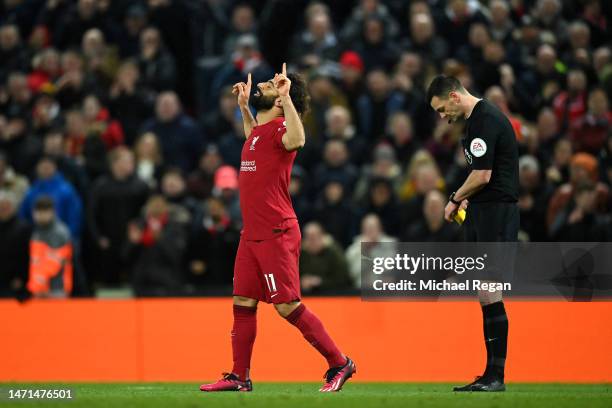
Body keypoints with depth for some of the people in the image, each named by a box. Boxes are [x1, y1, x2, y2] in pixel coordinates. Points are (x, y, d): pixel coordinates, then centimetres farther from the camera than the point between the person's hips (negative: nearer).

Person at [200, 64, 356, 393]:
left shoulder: (278, 128, -13)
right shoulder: (259, 130, 14)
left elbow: (296, 140, -39)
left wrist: (286, 95, -33)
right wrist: (243, 104, 32)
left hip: (276, 236, -9)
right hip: (252, 235, 9)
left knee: (287, 306, -8)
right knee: (242, 303, 9)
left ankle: (339, 363, 1)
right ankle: (239, 377, 14)